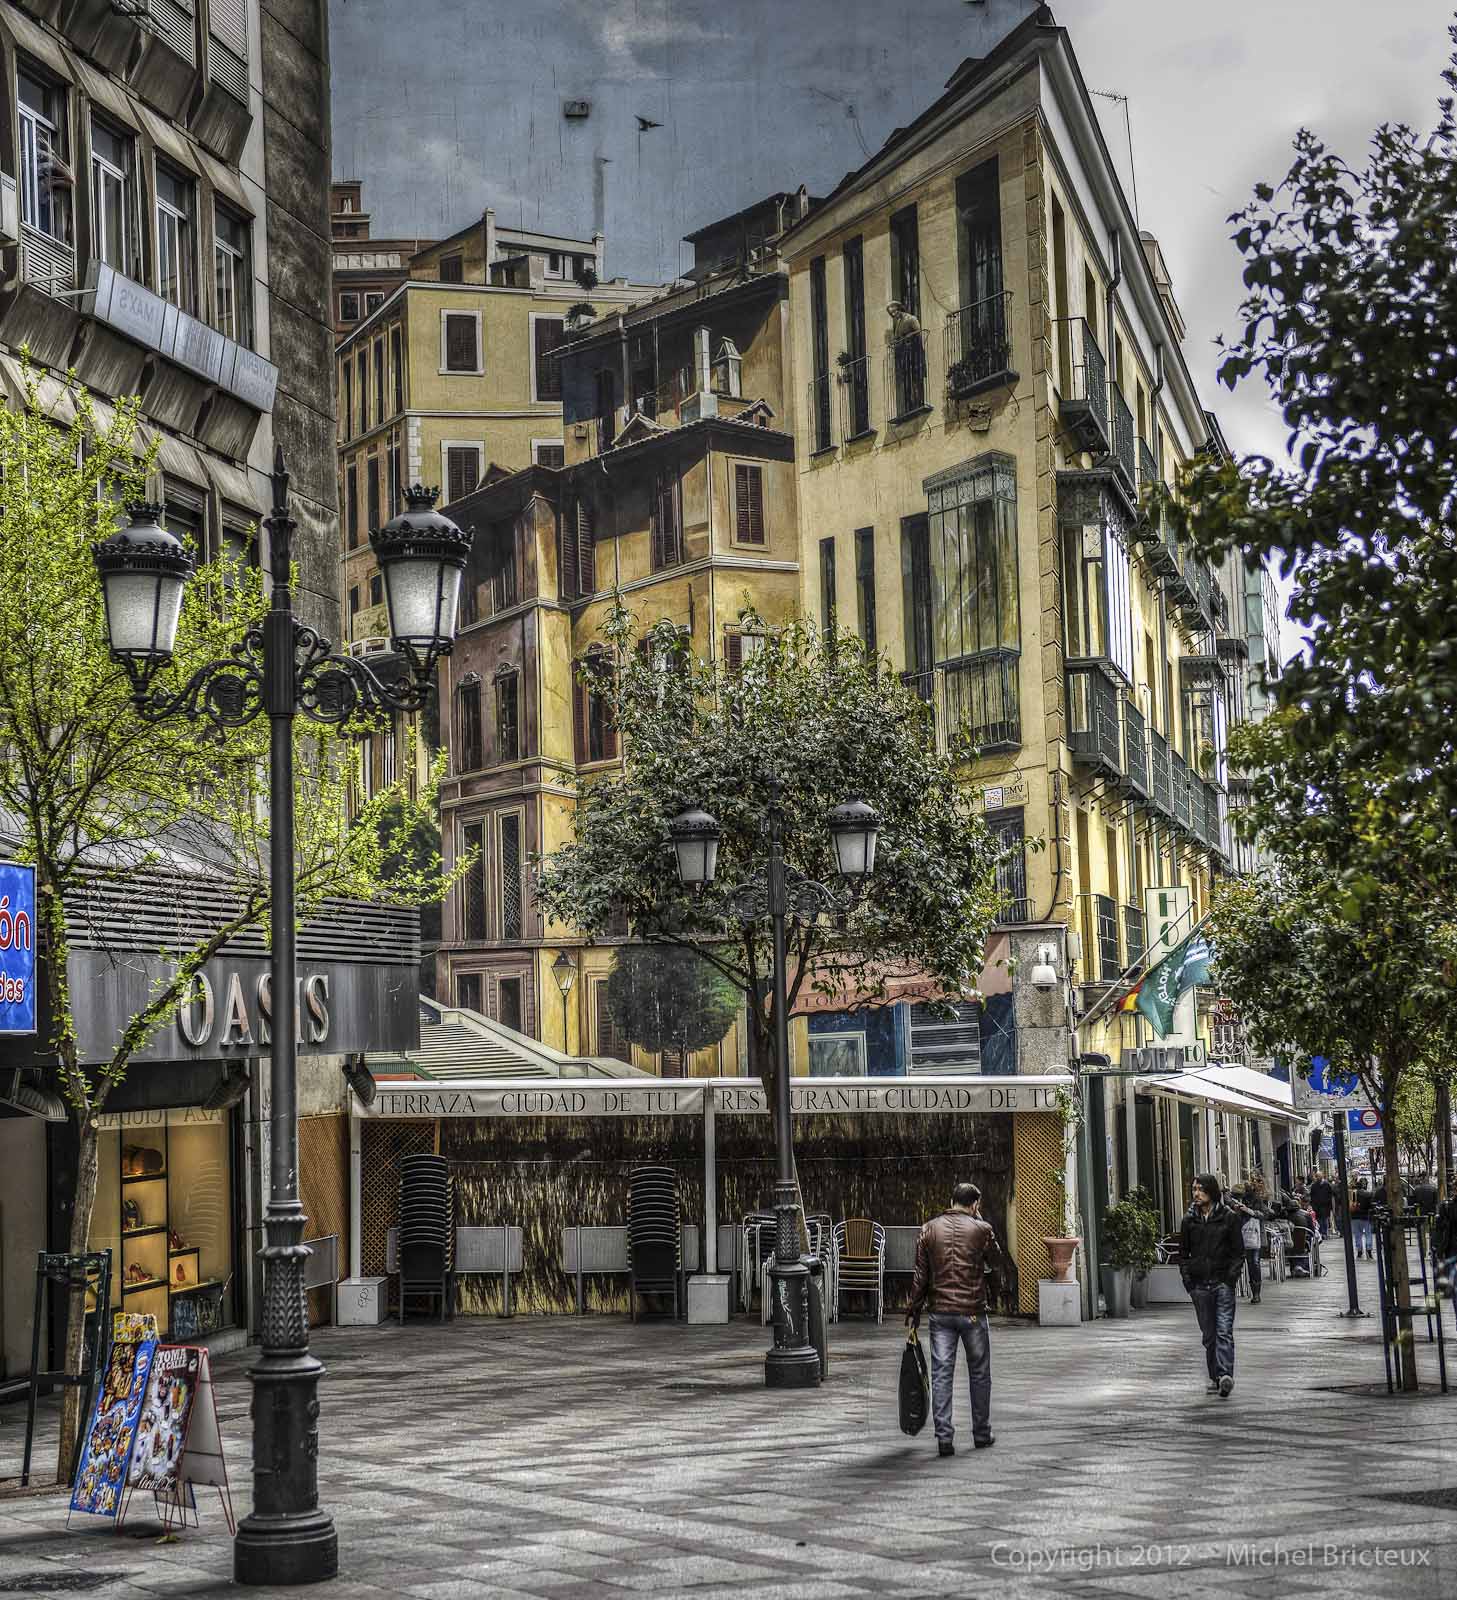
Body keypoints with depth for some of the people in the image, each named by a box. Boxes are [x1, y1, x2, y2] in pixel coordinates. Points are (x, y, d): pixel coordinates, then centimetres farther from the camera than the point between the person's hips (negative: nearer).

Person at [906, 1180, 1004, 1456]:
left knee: (941, 1374, 2)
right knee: (979, 1374, 12)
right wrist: (991, 1296, 23)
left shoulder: (930, 1229, 3)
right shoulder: (982, 1229, -3)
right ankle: (982, 1435, 20)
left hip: (940, 1312, 2)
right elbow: (996, 1268, 5)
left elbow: (920, 1275, 3)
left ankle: (944, 1438, -5)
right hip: (973, 1311, -2)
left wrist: (913, 1311, 8)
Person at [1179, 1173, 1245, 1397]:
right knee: (1209, 1334, 7)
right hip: (1199, 1284, 3)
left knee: (1224, 1331, -14)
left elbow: (1238, 1251, 4)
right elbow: (1183, 1252, 15)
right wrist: (1186, 1277, 2)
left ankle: (1225, 1375, -23)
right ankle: (1215, 1378, 14)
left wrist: (1232, 1275, -7)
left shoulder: (1228, 1217, 1)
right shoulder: (1189, 1219, 9)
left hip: (1222, 1282, -3)